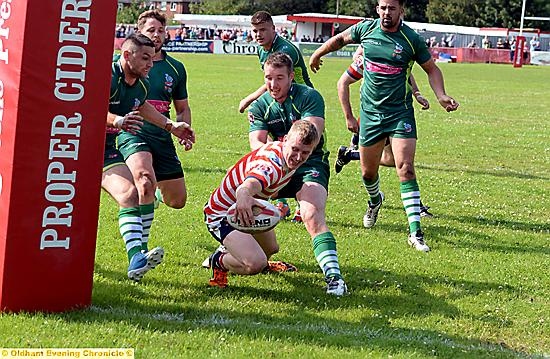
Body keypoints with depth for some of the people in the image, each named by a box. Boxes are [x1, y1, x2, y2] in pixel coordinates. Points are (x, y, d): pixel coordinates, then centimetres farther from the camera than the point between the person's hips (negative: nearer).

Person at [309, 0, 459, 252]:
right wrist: (317, 54, 30)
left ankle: (415, 232, -14)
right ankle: (375, 200, 49)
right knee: (367, 172, 13)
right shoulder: (366, 29, -2)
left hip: (400, 113, -3)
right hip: (370, 112, 3)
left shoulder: (412, 39, -9)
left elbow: (431, 69, 4)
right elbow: (340, 39, 19)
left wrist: (441, 96, -11)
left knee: (406, 169, -15)